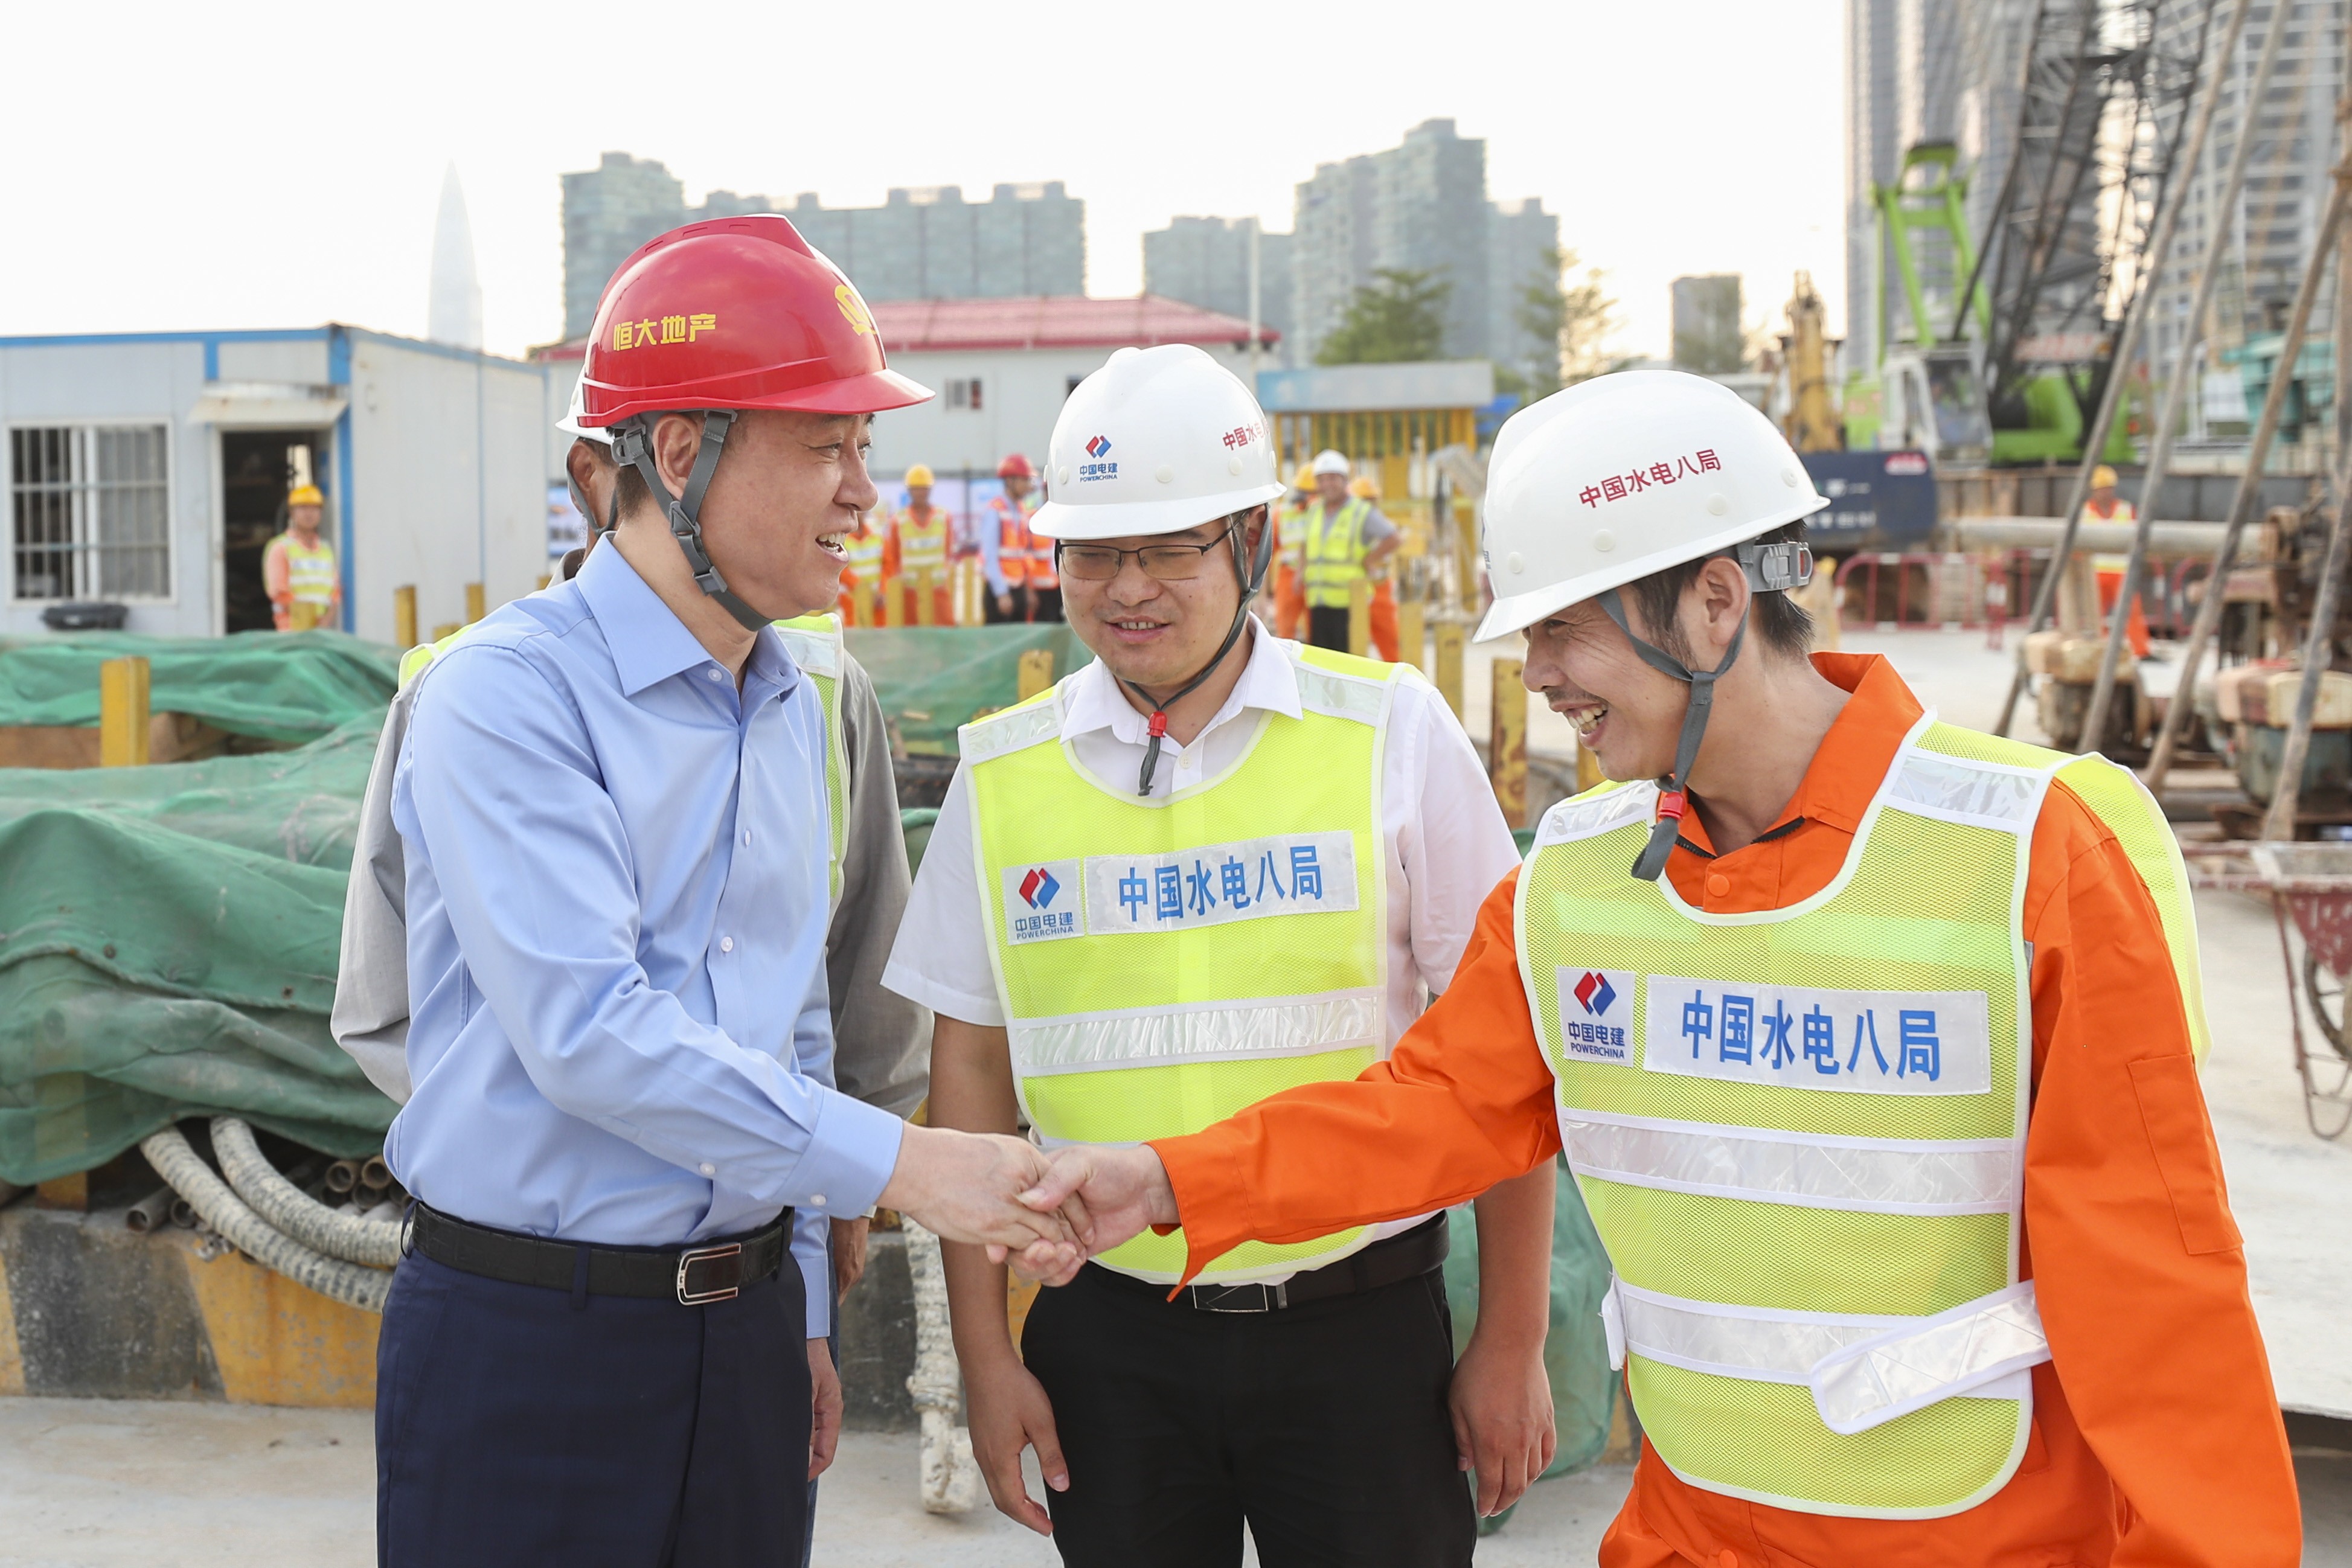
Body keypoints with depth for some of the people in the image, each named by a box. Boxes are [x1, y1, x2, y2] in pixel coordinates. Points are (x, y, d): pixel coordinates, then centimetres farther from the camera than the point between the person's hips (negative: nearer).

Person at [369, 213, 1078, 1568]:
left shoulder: (792, 709, 11)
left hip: (743, 1329, 6)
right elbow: (586, 1030, -23)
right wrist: (898, 1162, -23)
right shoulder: (510, 692, -13)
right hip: (525, 1340, -6)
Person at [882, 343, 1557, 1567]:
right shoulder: (1001, 773, 2)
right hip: (1107, 1338, 2)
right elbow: (971, 1068, 7)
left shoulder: (1393, 732, -4)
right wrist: (984, 1353, 4)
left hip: (1357, 1321, -1)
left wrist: (1513, 1342, -2)